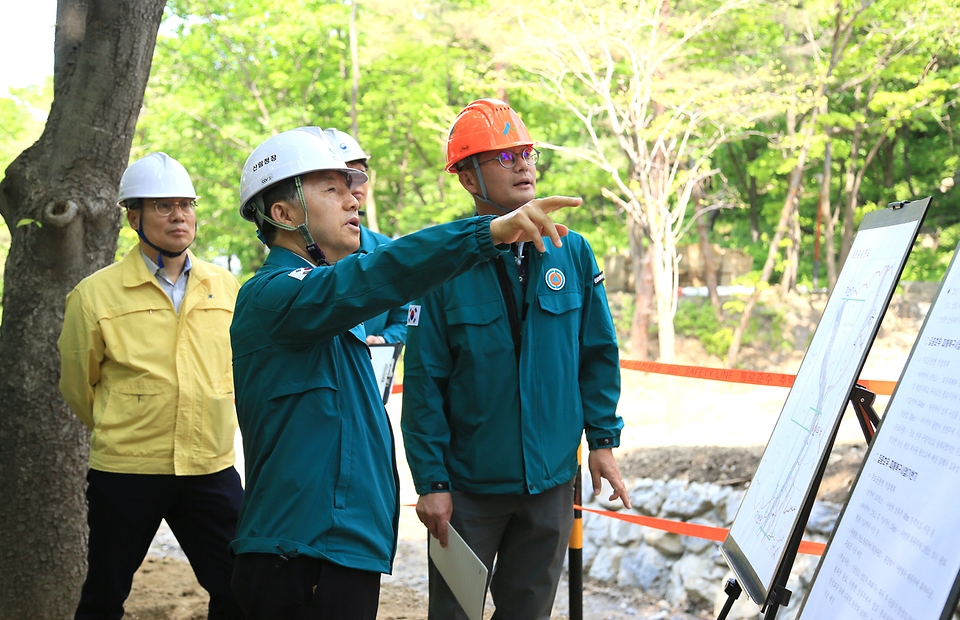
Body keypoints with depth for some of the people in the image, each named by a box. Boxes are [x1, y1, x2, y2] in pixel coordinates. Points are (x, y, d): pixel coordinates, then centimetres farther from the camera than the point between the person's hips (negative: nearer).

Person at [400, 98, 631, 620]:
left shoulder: (572, 252, 0)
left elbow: (598, 352, 7)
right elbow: (423, 382, -10)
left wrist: (602, 439, 3)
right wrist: (431, 481, -11)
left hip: (552, 479, 3)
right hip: (469, 484, -3)